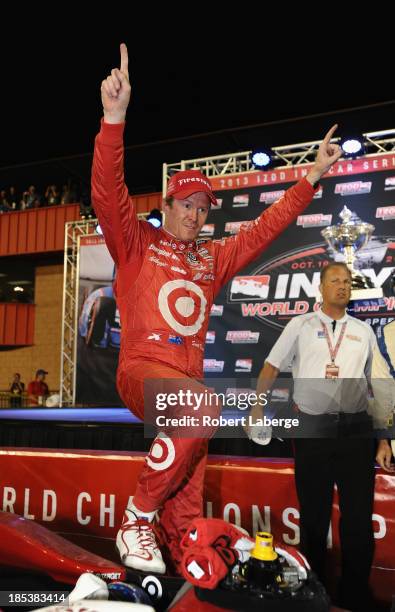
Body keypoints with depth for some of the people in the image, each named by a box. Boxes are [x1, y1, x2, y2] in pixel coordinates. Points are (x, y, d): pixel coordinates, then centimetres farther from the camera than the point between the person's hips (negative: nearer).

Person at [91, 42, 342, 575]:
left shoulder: (213, 259, 20)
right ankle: (137, 517, -20)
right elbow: (108, 195, -9)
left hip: (187, 379, 6)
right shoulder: (138, 244, 6)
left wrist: (312, 177, 21)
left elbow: (264, 229, 24)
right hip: (141, 368, -5)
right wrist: (115, 117, -22)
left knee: (189, 502, 0)